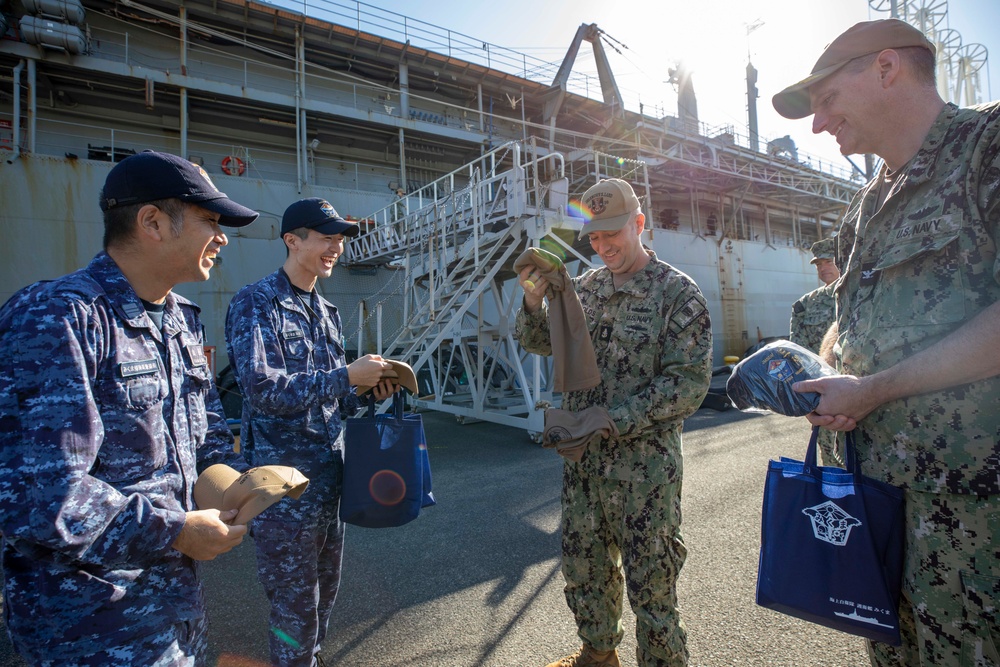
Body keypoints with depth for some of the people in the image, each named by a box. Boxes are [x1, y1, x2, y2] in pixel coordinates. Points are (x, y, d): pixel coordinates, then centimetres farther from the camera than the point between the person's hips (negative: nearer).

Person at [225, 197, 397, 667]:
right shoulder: (256, 303, -12)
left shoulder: (326, 311, 11)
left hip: (329, 472, 8)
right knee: (295, 603, 7)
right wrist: (347, 376, -22)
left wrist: (365, 391, -2)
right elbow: (263, 389, -23)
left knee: (324, 591, 21)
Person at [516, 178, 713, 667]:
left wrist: (613, 421, -22)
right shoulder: (584, 286, 7)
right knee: (583, 566, 20)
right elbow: (539, 343, 12)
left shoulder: (678, 292, -9)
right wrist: (533, 303, -9)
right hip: (580, 458, 6)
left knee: (650, 584, 7)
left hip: (645, 465, -5)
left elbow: (690, 382, -15)